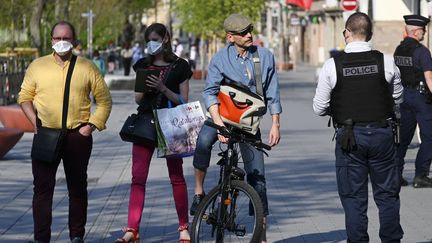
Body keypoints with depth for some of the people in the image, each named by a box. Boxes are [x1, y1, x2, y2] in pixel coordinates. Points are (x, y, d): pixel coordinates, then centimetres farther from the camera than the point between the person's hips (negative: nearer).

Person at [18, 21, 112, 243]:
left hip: (78, 136, 0)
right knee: (42, 187, -3)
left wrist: (92, 124, -3)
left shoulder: (87, 67, 5)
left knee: (77, 187, 9)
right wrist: (34, 121, -3)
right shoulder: (37, 66, 7)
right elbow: (24, 97, 11)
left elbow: (104, 100, 8)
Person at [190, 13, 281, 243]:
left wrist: (275, 124, -1)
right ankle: (199, 192, -18)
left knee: (257, 176, 1)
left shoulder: (264, 56, -2)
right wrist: (219, 124, -30)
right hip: (222, 114, -2)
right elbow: (210, 92, -17)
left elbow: (272, 93, 4)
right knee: (203, 141, -36)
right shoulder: (220, 59, -10)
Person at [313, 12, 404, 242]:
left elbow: (319, 108, -1)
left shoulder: (332, 65, -7)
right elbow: (397, 99, 11)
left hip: (349, 136, -1)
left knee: (353, 197, 6)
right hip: (382, 133, 1)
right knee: (387, 194, 12)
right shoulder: (386, 62, -4)